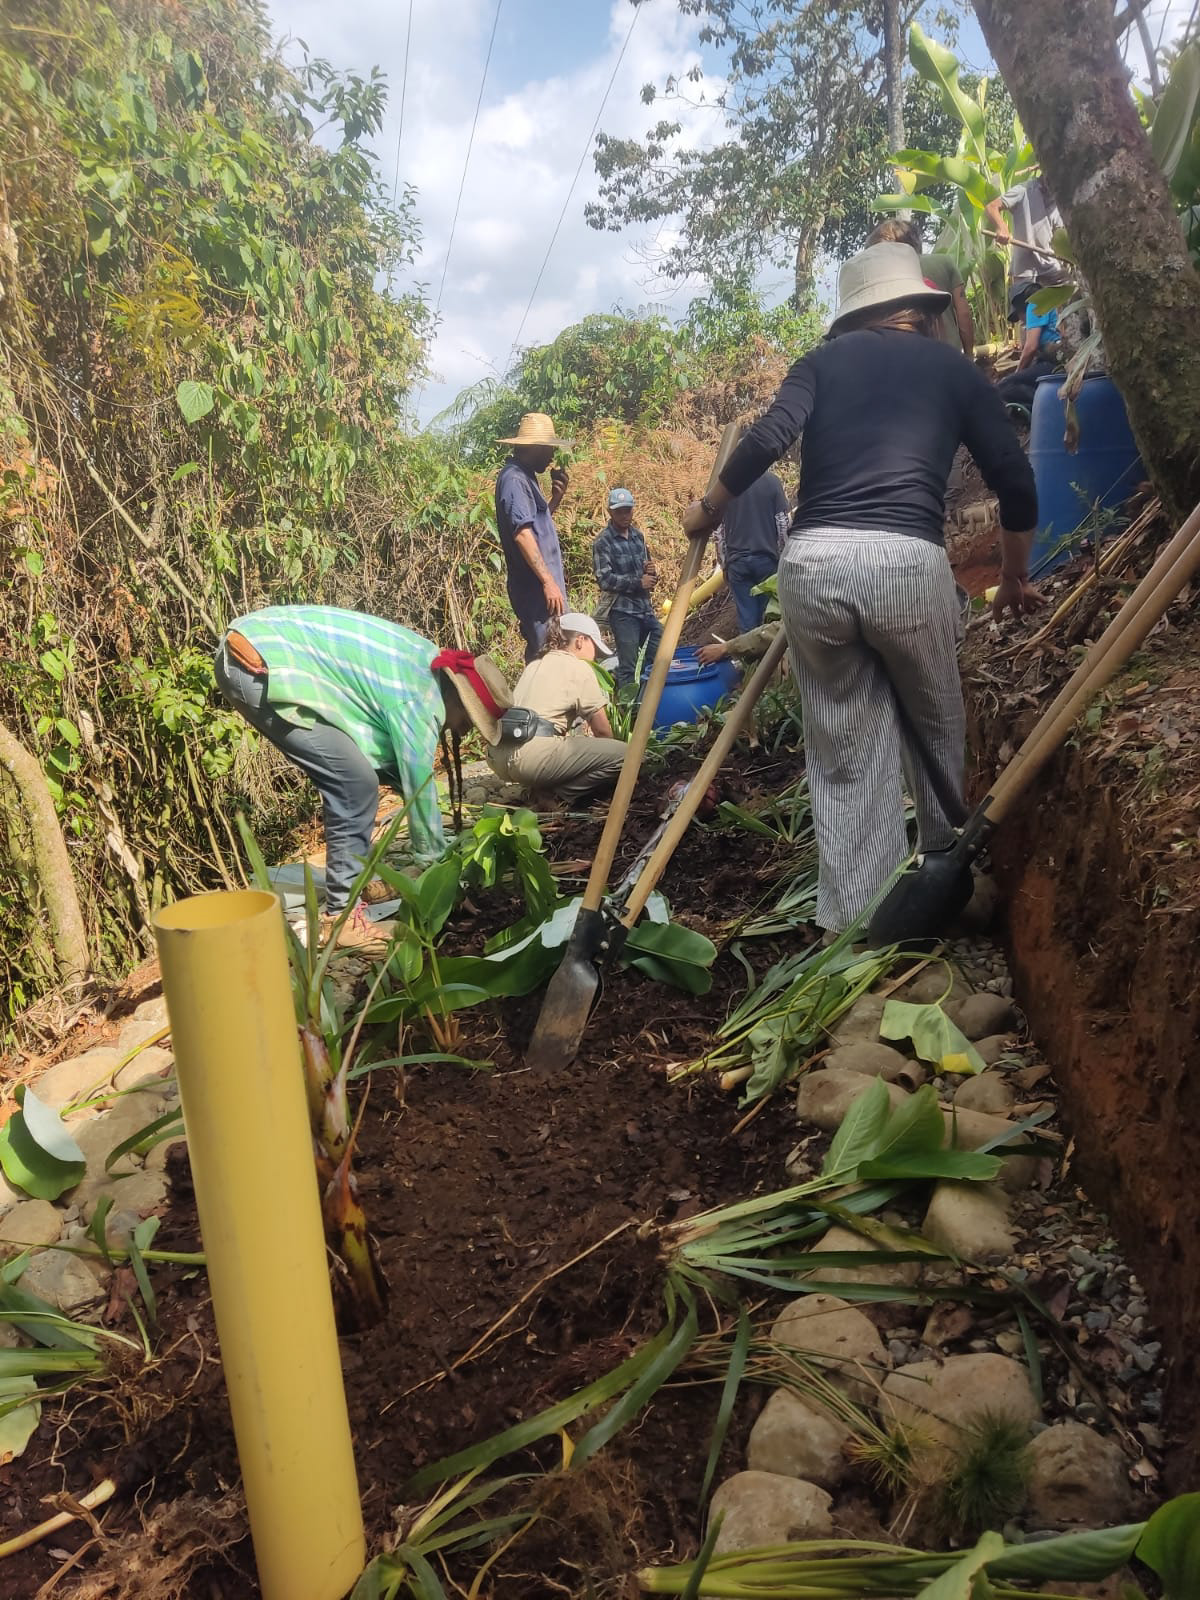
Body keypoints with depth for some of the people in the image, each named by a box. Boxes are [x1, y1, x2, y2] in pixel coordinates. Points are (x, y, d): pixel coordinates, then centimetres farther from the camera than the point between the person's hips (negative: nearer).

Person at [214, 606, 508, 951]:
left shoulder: (423, 664, 14)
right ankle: (342, 917, -4)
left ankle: (355, 880, 26)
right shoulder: (419, 697, -14)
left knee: (349, 779, 15)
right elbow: (419, 784, -8)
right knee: (356, 785, -11)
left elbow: (403, 766, 23)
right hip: (258, 665, -10)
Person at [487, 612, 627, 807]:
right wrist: (608, 752, 27)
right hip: (532, 756, -9)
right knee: (622, 754, -7)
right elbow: (602, 729, 7)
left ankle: (544, 791, 10)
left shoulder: (534, 665, 27)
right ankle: (555, 796, -5)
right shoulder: (579, 668, 5)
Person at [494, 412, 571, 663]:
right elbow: (522, 533, -21)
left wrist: (556, 498, 11)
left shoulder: (525, 476, 19)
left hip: (541, 585, 10)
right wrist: (548, 582, -24)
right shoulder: (514, 478, -12)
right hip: (536, 588, -10)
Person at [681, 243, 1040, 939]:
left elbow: (768, 438, 1)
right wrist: (1016, 579, 29)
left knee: (845, 752, 8)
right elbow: (1016, 481, 16)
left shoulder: (826, 359, 19)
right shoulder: (956, 369, 20)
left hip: (812, 562, 1)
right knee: (936, 732, 19)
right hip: (908, 562, -1)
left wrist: (708, 510, 16)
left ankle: (855, 924, 10)